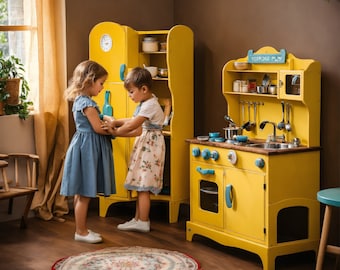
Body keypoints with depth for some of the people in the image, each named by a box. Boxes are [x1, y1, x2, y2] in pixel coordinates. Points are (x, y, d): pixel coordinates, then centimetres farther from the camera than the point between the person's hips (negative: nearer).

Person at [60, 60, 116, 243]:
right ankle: (80, 232, 5)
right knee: (84, 194, -2)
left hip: (83, 146, 10)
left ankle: (82, 229, 23)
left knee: (81, 193, 15)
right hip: (87, 148, -10)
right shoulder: (88, 104, -18)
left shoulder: (79, 101, 12)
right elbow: (98, 128, -18)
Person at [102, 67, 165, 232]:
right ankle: (138, 219, 20)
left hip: (150, 146, -10)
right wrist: (115, 122, -8)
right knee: (140, 186, 13)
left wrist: (115, 131, -13)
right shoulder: (145, 103, 12)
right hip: (144, 145, 10)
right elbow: (133, 121, 6)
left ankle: (143, 222, 2)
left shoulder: (150, 105, -19)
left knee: (143, 187, -5)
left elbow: (132, 126, -22)